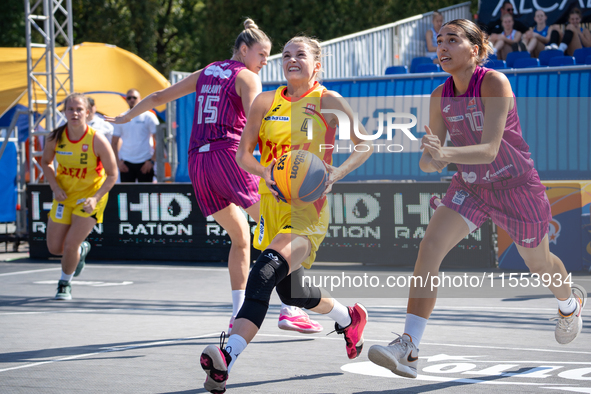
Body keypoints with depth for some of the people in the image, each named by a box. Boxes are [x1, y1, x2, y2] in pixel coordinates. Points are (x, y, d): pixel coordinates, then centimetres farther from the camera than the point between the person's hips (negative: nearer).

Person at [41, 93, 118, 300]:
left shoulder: (97, 140, -23)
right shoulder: (55, 137, -14)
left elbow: (112, 175, -15)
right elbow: (46, 162, 5)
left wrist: (95, 198, -27)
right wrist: (55, 186, -11)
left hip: (90, 198, -4)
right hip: (64, 196, 4)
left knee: (70, 244, -12)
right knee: (54, 248, 5)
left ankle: (65, 284, 17)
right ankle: (81, 250, 40)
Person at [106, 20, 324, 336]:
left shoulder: (204, 74, 22)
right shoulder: (247, 78, 2)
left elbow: (159, 97, 29)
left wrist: (126, 117, 41)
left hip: (197, 161, 7)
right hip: (229, 155, -7)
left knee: (240, 237, 17)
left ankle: (238, 314, 11)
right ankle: (289, 310, -14)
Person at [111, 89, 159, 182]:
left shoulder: (149, 117, 1)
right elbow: (114, 143, 13)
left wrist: (152, 161, -8)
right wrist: (118, 161, 1)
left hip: (144, 163, -2)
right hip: (126, 163, 2)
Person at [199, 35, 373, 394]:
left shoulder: (328, 101, -2)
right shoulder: (266, 102, 7)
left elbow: (365, 145, 5)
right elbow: (243, 154, 9)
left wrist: (337, 173, -13)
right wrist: (264, 172, -13)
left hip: (308, 207, -6)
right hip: (273, 202, 6)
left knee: (265, 271, -28)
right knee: (290, 291, 19)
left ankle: (226, 359, -39)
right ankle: (349, 317, 49)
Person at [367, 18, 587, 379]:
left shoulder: (495, 83, -23)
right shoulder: (439, 97, -7)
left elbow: (490, 149, -31)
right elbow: (432, 160, -6)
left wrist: (445, 153, -47)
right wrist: (430, 160, -31)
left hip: (516, 185, -4)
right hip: (471, 185, 4)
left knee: (539, 263, 17)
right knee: (430, 246, -20)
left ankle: (570, 302, 55)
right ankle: (408, 348, -24)